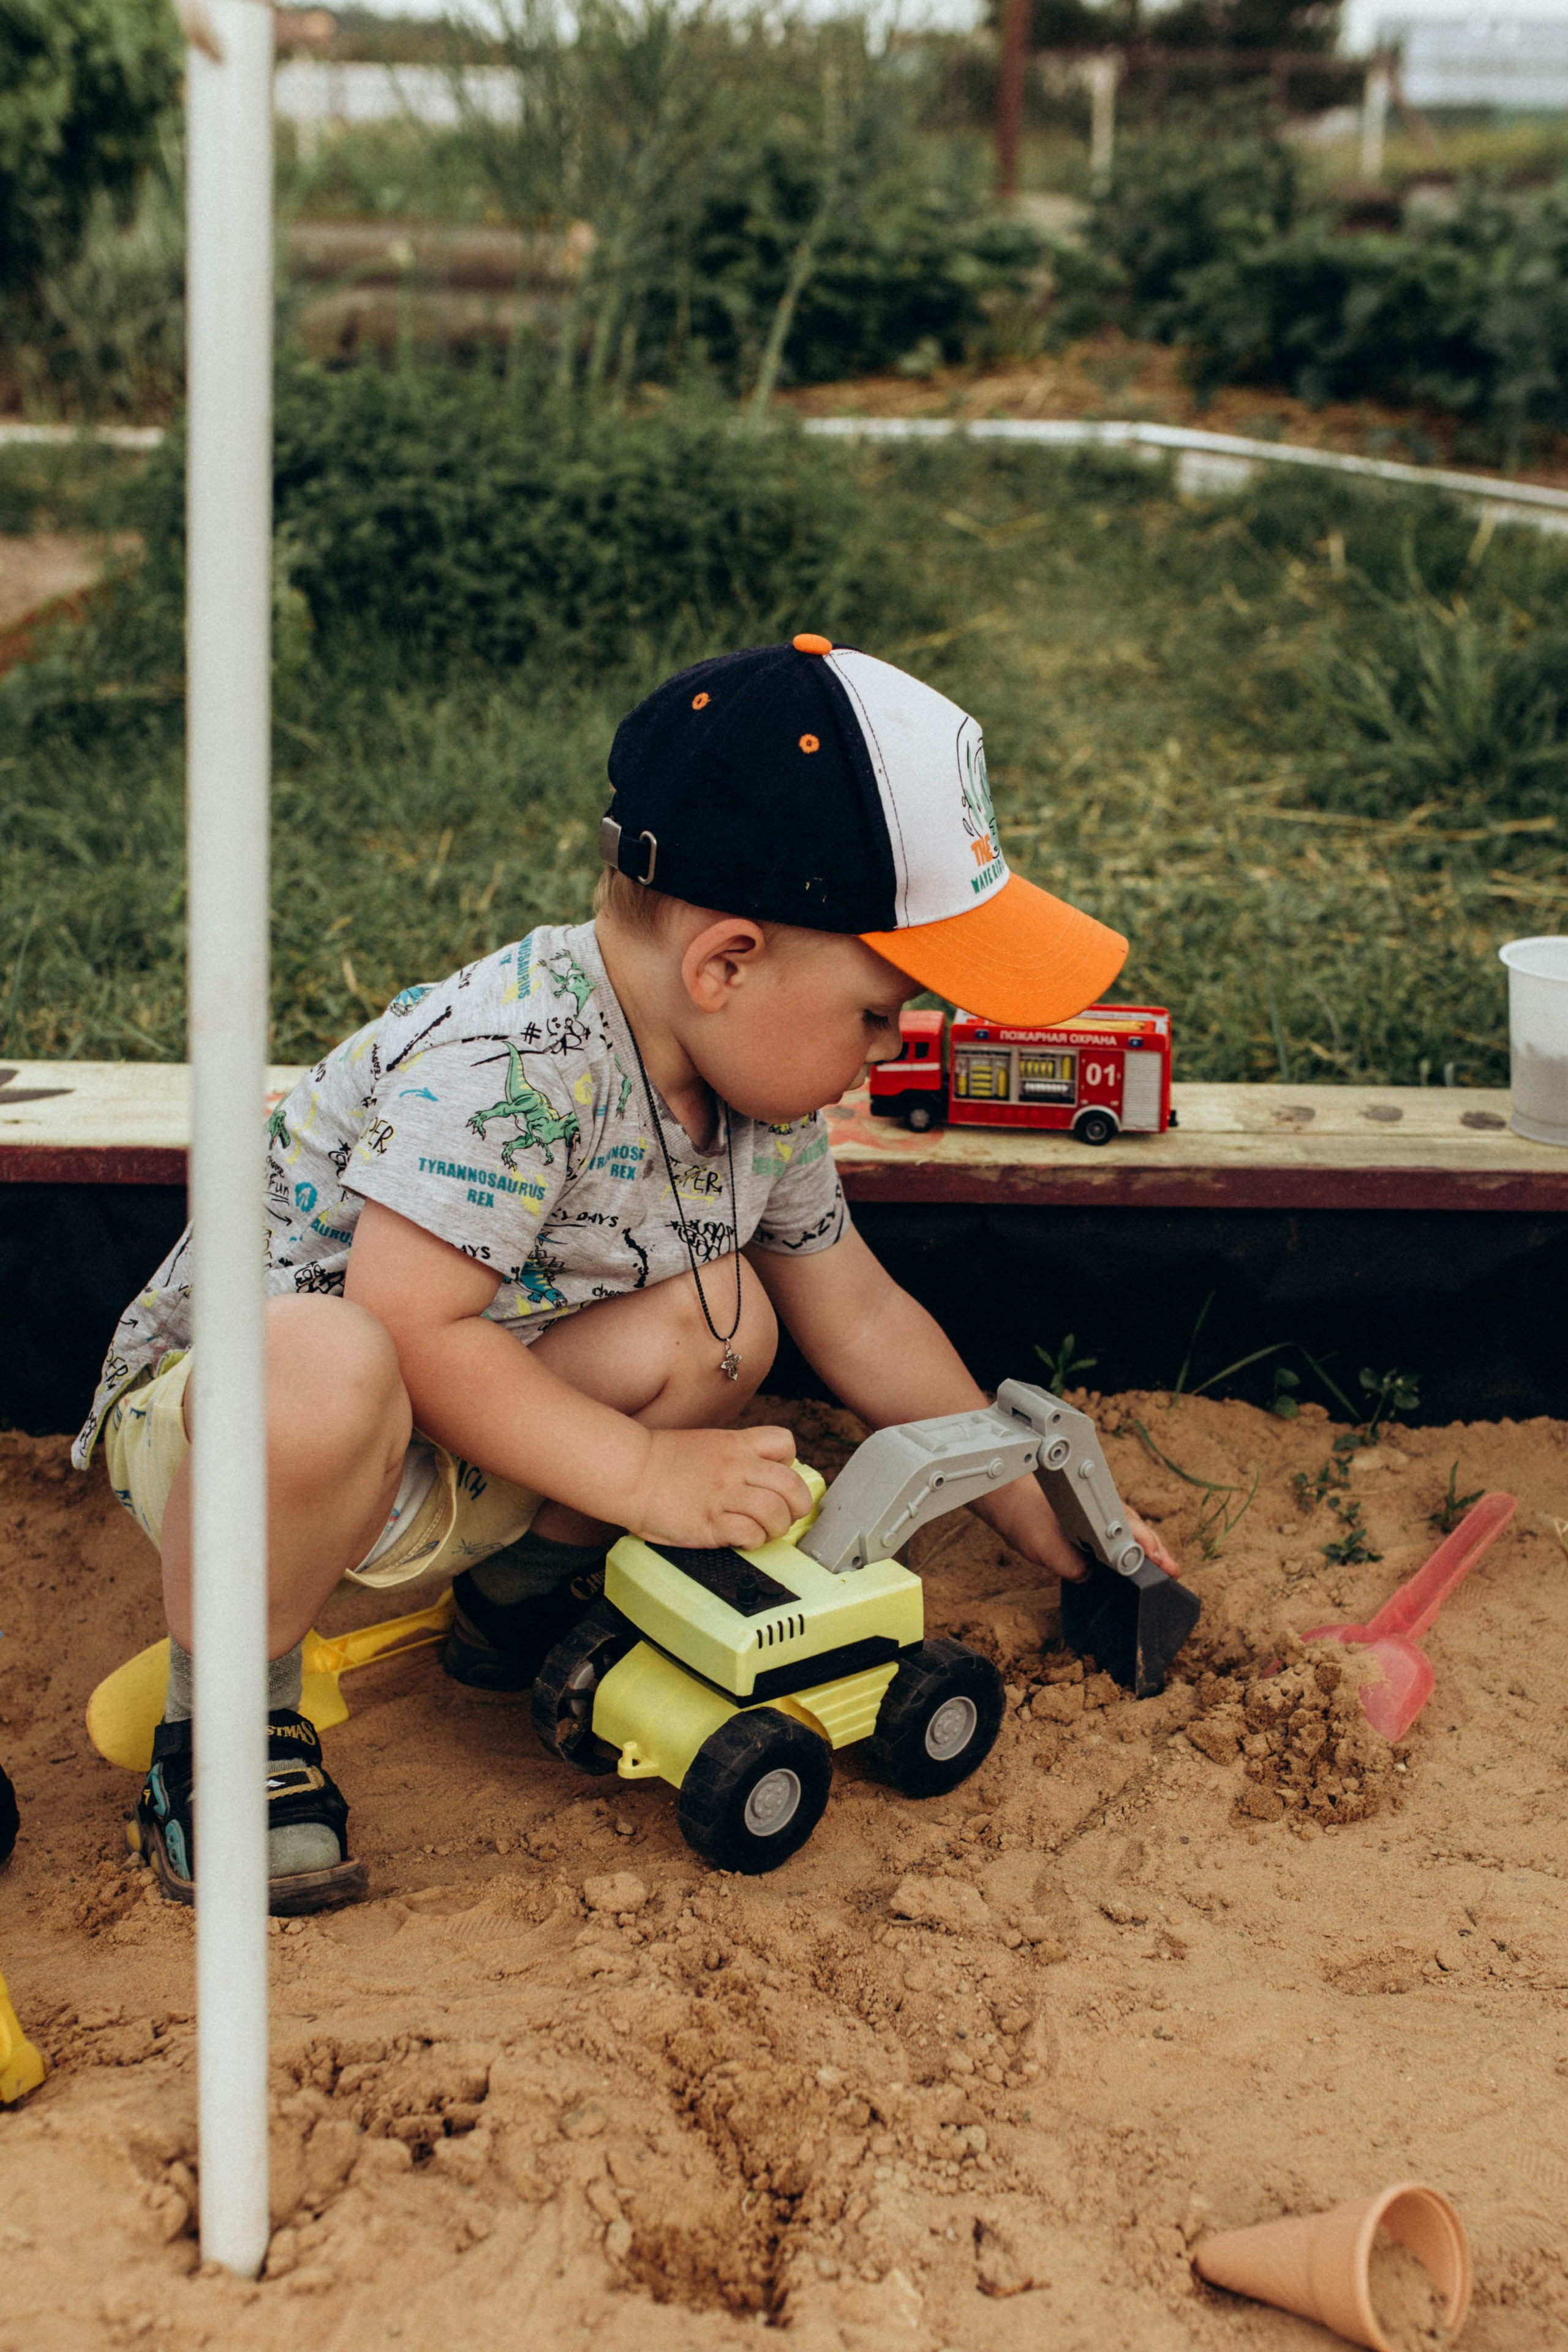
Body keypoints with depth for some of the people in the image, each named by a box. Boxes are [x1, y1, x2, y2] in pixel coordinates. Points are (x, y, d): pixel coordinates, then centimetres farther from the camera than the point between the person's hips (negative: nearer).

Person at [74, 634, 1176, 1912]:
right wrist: (646, 1475, -27)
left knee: (717, 1318, -11)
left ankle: (524, 1595, 11)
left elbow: (860, 1314, 9)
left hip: (447, 1453, 8)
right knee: (327, 1376, -42)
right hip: (221, 1394, -8)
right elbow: (413, 1330, -33)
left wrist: (1046, 1521, 13)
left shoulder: (757, 1085, -2)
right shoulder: (511, 1060, -30)